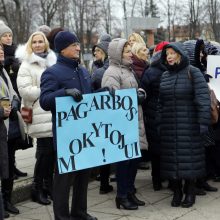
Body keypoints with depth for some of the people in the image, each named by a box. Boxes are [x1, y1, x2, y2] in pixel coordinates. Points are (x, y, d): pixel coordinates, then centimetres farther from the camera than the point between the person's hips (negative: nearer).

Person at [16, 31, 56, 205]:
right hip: (40, 114, -6)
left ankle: (48, 184, 21)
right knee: (44, 151, -6)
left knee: (53, 151, 7)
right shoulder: (27, 65, -2)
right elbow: (24, 90, -14)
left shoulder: (52, 61, 17)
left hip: (55, 112, 6)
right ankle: (37, 188, 7)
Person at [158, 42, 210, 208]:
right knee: (171, 157, 4)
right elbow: (161, 103, 14)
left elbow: (203, 98, -12)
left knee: (189, 157, 0)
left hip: (189, 126, -4)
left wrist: (203, 122, -18)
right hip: (169, 126, 4)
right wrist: (159, 124, 10)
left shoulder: (193, 73, -5)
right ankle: (177, 192, 15)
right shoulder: (165, 76, 11)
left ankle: (190, 192, 12)